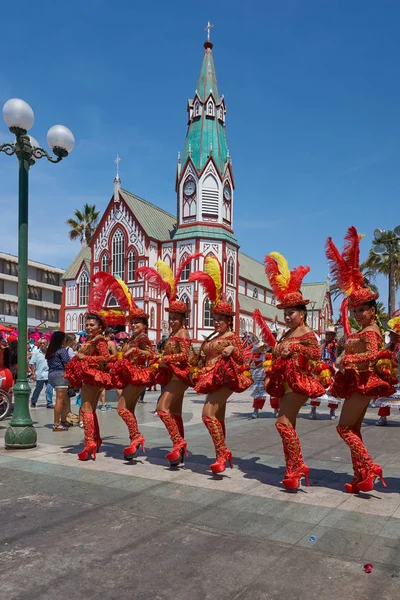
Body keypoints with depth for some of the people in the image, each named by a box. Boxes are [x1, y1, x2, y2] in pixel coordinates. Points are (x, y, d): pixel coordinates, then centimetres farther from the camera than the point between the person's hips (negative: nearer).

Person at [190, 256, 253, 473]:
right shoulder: (211, 339, 16)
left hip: (224, 380, -9)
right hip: (212, 380, 9)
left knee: (208, 414, -19)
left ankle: (222, 452, -10)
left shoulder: (232, 337, -5)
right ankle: (222, 454, 23)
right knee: (217, 417, 12)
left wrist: (233, 350, -27)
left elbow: (241, 360, -10)